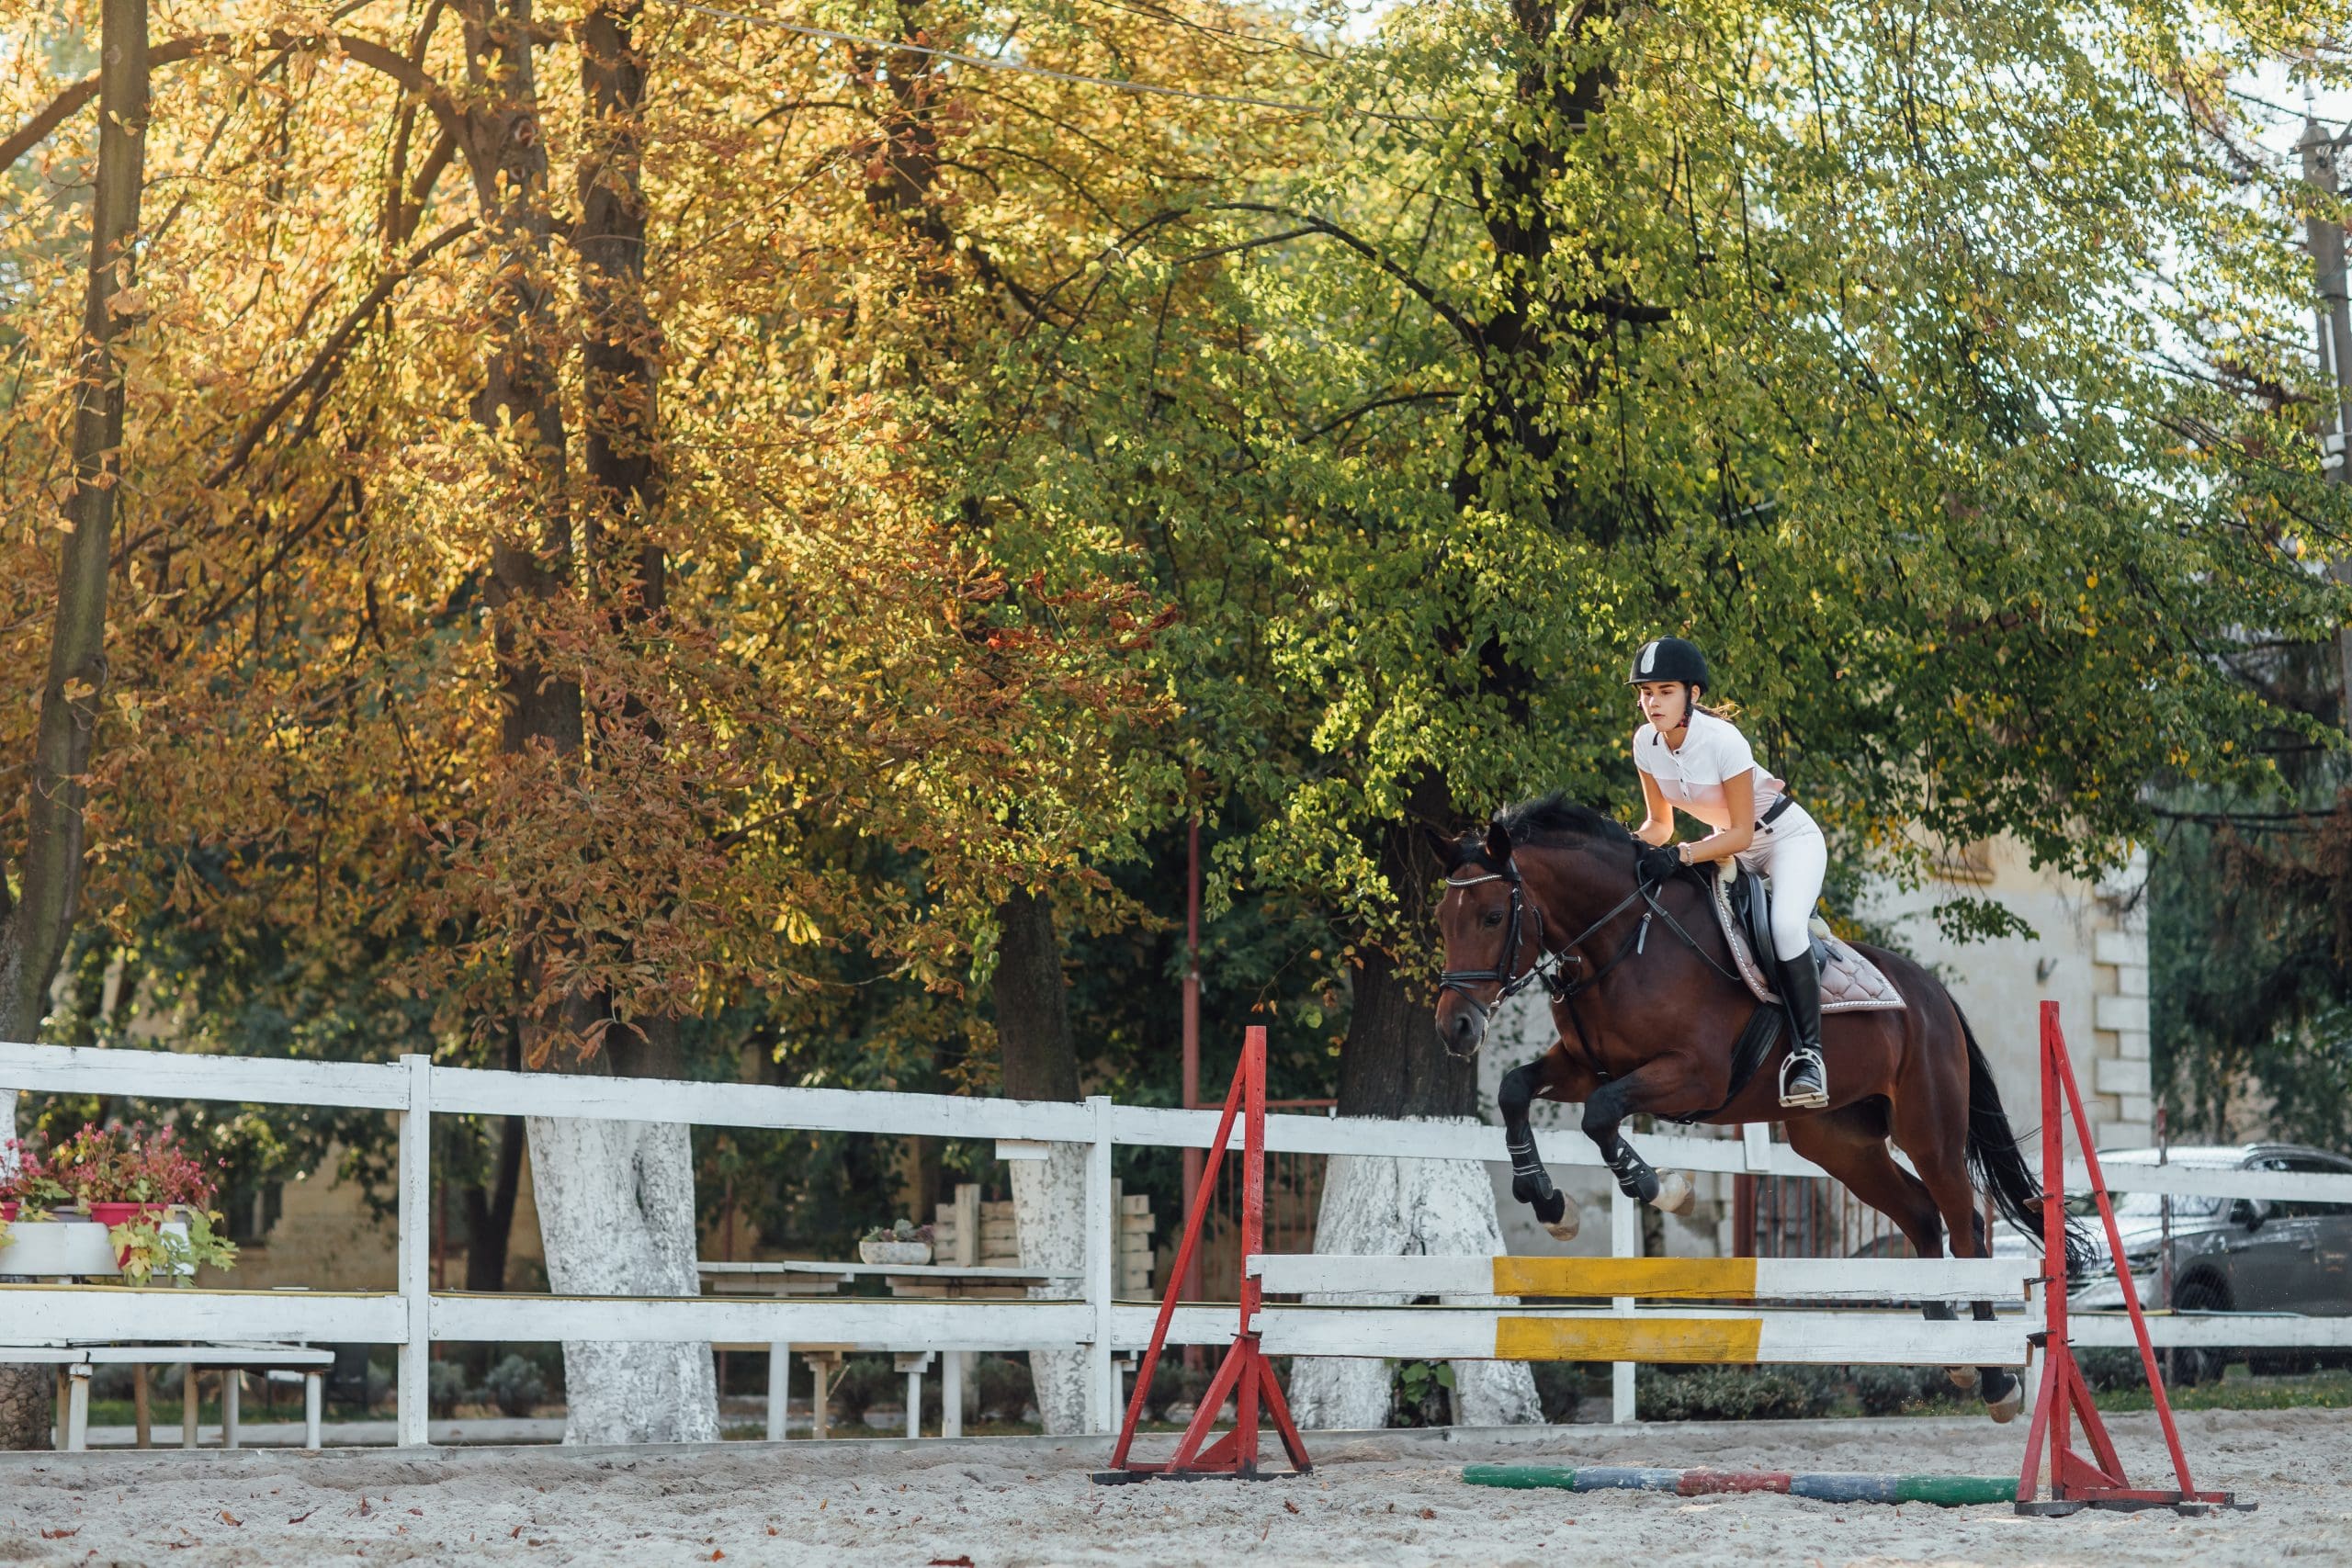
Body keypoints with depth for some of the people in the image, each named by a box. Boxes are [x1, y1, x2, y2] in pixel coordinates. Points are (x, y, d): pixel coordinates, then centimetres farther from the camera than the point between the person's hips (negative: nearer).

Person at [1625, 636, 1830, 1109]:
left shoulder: (1722, 740, -30)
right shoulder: (1646, 742, -11)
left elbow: (1741, 834, -26)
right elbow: (1660, 823, -1)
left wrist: (1679, 856, -39)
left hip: (1790, 840, -7)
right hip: (1730, 845, 7)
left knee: (1785, 926, -32)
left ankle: (1807, 1052, -25)